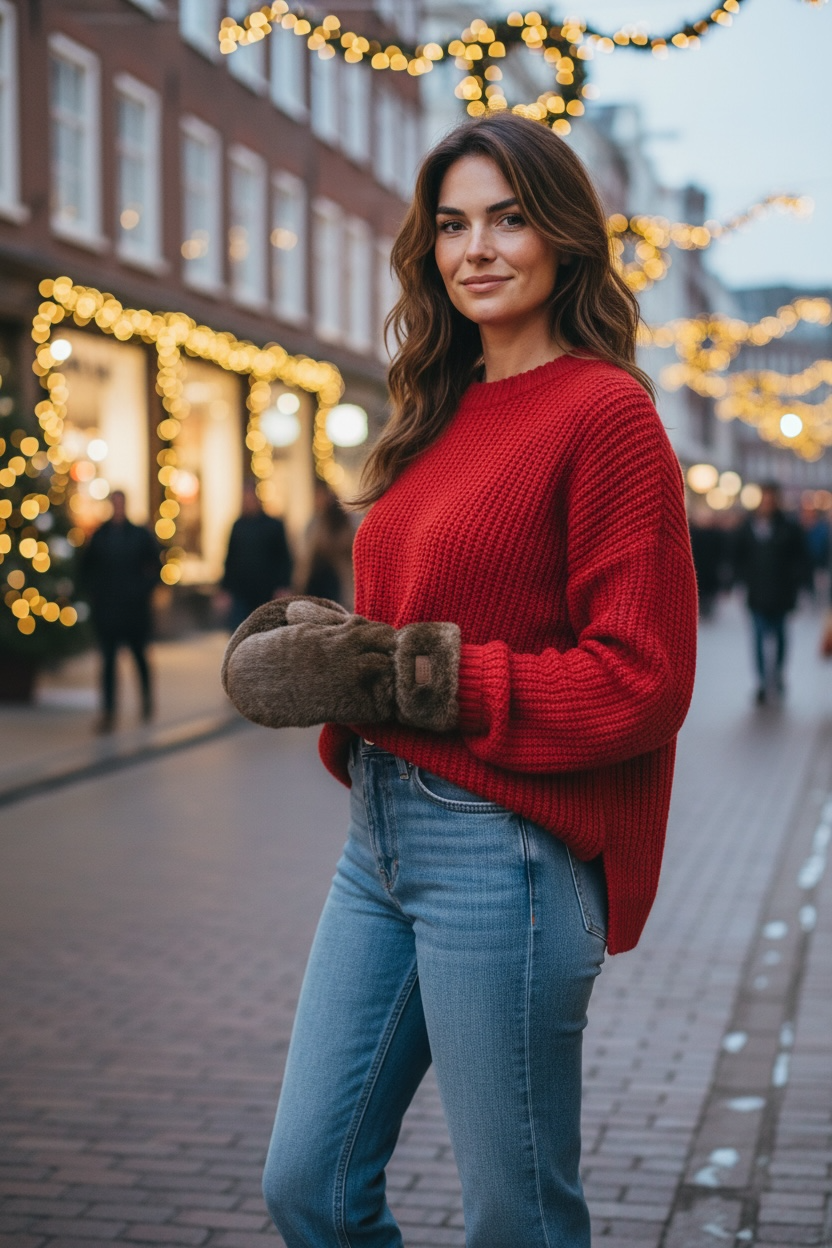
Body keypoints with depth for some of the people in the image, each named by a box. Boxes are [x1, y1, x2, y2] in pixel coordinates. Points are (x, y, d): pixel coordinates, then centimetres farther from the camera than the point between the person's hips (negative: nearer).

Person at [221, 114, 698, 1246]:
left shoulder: (604, 411, -10)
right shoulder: (449, 413, 14)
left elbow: (639, 684, -16)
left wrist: (403, 677, -17)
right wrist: (314, 647, -2)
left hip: (501, 846, -8)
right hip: (382, 834, 8)